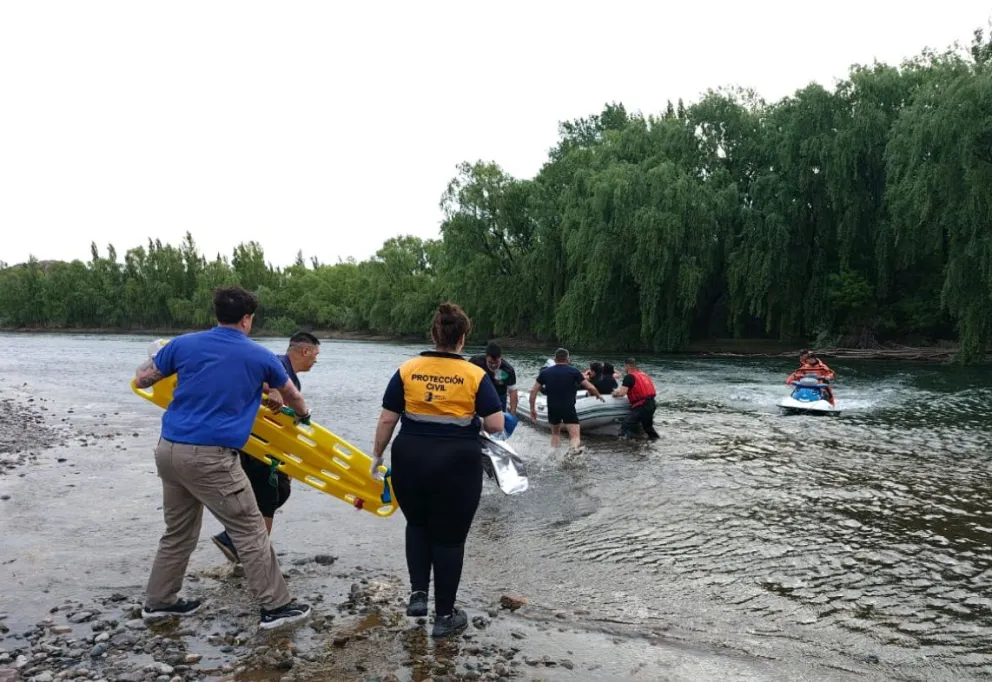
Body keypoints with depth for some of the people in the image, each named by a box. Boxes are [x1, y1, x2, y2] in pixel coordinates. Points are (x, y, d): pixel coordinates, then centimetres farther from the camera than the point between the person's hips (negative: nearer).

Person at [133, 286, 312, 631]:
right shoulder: (260, 356, 0)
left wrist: (152, 357, 35)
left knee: (179, 531, 22)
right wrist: (303, 415, 39)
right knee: (250, 531, 4)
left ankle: (158, 601, 34)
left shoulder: (183, 343, 4)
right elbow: (291, 394, 18)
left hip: (169, 450, 6)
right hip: (210, 457, -5)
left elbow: (141, 380, 14)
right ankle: (276, 606, 10)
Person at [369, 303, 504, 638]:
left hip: (410, 458, 2)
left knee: (417, 525, 27)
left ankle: (417, 593, 21)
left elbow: (386, 420, 0)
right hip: (457, 463, -2)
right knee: (449, 537, 11)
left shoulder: (407, 370, -1)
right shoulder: (475, 375, -6)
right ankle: (444, 616, 21)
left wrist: (377, 456, 13)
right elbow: (496, 425, -9)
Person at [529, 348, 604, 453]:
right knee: (575, 436, -8)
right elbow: (590, 387, 1)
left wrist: (532, 409, 11)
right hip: (569, 408, -3)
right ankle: (574, 447, -39)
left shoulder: (544, 372, 7)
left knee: (555, 433, 27)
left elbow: (533, 391, 4)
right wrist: (599, 396, 19)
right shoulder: (573, 371, 0)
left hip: (552, 409, 3)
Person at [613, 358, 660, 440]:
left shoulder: (629, 377, -7)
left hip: (642, 406, -9)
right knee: (647, 425, 31)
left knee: (625, 426, -12)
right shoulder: (643, 374, 18)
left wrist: (615, 393, 6)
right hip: (652, 403, 9)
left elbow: (621, 393, -15)